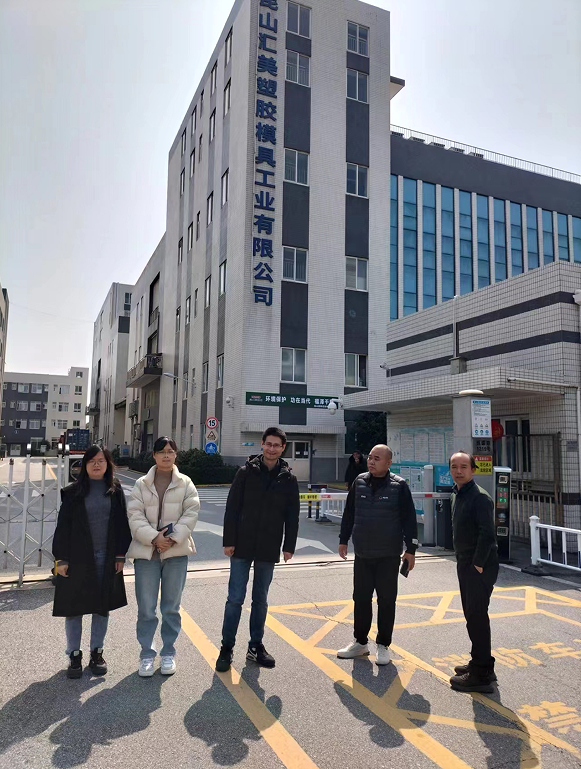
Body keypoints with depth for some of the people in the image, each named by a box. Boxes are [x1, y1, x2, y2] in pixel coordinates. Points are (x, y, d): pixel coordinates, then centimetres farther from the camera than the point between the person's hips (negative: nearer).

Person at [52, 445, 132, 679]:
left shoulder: (116, 491, 2)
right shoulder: (73, 492, -2)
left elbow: (122, 524, 3)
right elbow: (63, 526, -2)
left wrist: (121, 555, -1)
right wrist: (61, 558, -6)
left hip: (107, 558, 2)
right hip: (78, 558, -1)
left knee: (103, 606, 11)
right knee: (74, 606, 7)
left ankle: (97, 652, 27)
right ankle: (74, 655, 23)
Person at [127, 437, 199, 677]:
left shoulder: (185, 483, 3)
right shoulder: (142, 484, 2)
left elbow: (191, 513, -4)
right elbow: (135, 515, -5)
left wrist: (173, 538, -16)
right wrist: (154, 538, -18)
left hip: (176, 551, 0)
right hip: (146, 551, 0)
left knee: (171, 606, 11)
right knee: (146, 608, 5)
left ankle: (168, 653, 26)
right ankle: (146, 654, 22)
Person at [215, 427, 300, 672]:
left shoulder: (288, 479, 1)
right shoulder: (246, 472, -4)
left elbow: (292, 516, 5)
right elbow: (232, 508, -4)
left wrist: (289, 546, 1)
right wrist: (229, 541, -7)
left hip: (269, 550, 2)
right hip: (242, 547, -2)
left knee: (260, 600, 13)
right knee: (235, 598, 2)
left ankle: (256, 646, 27)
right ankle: (226, 648, 15)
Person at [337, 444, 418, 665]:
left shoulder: (399, 486, -8)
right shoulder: (359, 482, 3)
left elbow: (409, 519, -6)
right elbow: (349, 513, 11)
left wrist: (410, 549, -7)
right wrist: (343, 540, 11)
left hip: (389, 555, -3)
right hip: (362, 554, 4)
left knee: (386, 601, 6)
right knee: (361, 598, 12)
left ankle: (383, 645, 21)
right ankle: (360, 642, 27)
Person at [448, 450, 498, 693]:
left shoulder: (479, 497, -17)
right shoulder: (456, 495, 12)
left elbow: (487, 534, -22)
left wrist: (478, 564, -20)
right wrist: (462, 561, 15)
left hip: (480, 567, -9)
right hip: (465, 564, 9)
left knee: (476, 617, -4)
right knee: (472, 615, 18)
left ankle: (481, 675, 5)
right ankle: (480, 663, 32)